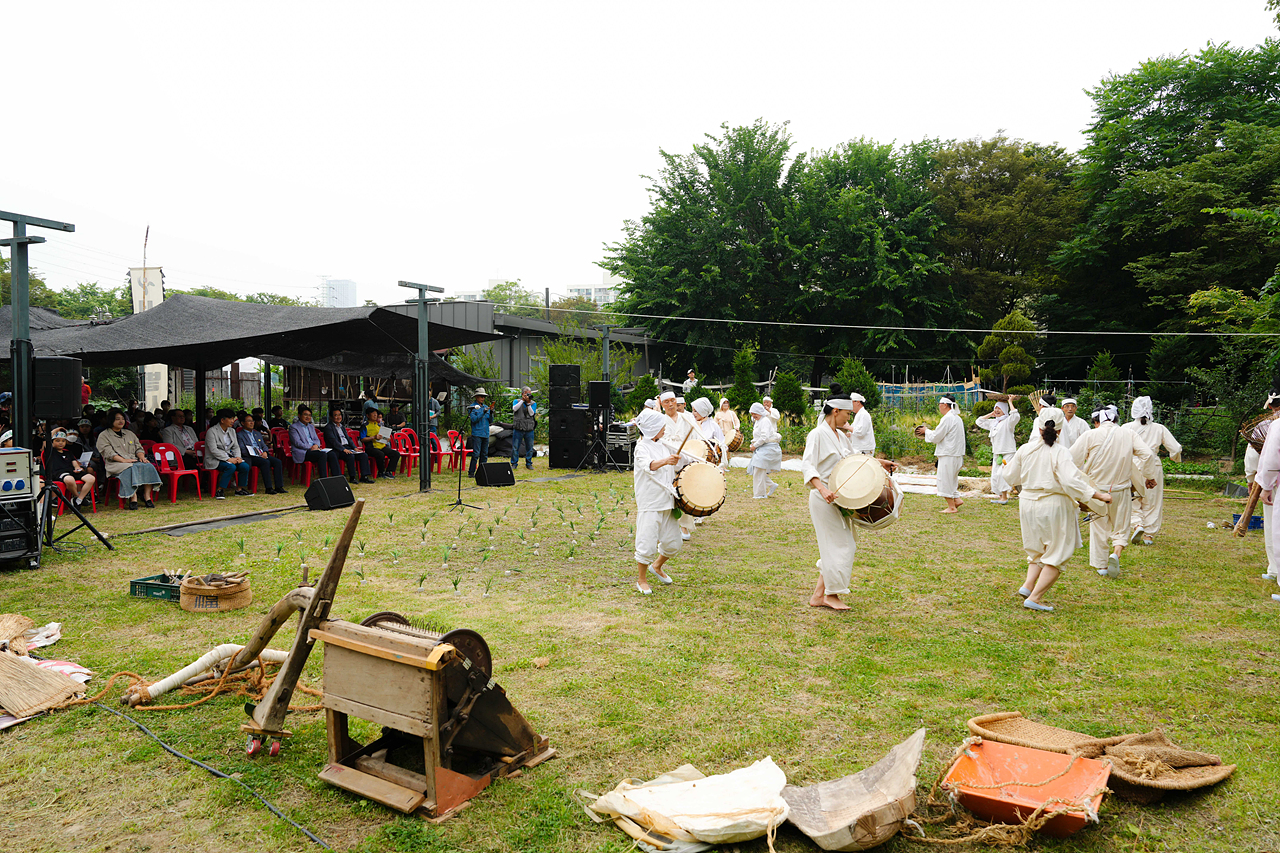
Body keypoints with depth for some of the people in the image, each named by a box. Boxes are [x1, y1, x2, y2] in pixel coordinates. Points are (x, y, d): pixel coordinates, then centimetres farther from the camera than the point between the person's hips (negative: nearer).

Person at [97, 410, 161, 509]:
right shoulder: (103, 436, 8)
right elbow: (109, 453, -6)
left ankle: (147, 496, -30)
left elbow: (138, 448, 20)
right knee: (131, 469, -39)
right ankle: (133, 498, -43)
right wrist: (123, 460, -21)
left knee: (148, 466, -29)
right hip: (116, 464, -5)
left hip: (135, 461, 5)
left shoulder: (129, 433, 26)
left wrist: (142, 457, -4)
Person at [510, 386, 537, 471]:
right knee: (515, 447, 1)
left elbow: (532, 413, -7)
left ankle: (529, 463, 18)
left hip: (529, 429, 1)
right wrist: (523, 400, -14)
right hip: (518, 429, -1)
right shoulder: (517, 401, 7)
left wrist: (528, 402, -13)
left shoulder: (533, 403, 7)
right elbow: (514, 408, -14)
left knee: (529, 448, 5)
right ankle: (514, 464, 12)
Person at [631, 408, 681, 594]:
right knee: (647, 543, -5)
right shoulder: (642, 448, -9)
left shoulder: (662, 446, 14)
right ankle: (641, 580, 14)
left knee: (673, 543, 8)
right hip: (649, 504, -7)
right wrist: (665, 461, -49)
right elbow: (648, 466, -31)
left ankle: (657, 566, 35)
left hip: (666, 502, 7)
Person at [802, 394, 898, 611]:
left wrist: (879, 462, 14)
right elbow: (806, 466, -23)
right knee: (839, 545, -5)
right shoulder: (817, 434, -13)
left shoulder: (841, 436, 14)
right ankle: (831, 594, 10)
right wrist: (822, 489, -36)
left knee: (838, 545, 10)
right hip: (823, 498, -9)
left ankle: (819, 595, 17)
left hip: (839, 497, 9)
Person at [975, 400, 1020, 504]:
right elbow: (979, 422, 26)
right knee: (995, 475, 7)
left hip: (1008, 453, -8)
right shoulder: (993, 422, 15)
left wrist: (1010, 402, -17)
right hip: (996, 453, 8)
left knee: (1001, 473, -19)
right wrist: (990, 414, 16)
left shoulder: (1008, 421, -7)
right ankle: (1000, 496, 16)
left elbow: (1016, 416, -29)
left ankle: (1004, 497, -14)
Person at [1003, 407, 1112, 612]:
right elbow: (1071, 481, -26)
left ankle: (1028, 585, 8)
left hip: (1028, 504, 5)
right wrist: (1099, 496, -21)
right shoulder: (1060, 453, -16)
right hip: (1054, 505, -5)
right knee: (1057, 555, 7)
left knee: (1038, 549, 24)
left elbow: (1011, 476, 11)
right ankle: (1034, 597, 3)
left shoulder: (1025, 450, -1)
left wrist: (1006, 466, 32)